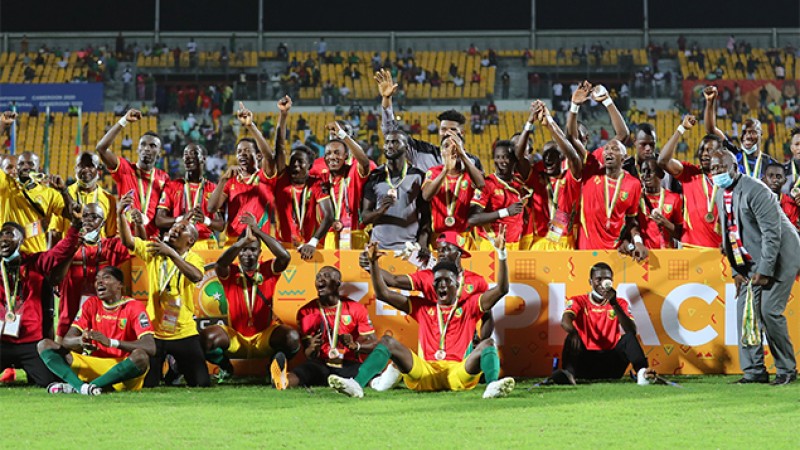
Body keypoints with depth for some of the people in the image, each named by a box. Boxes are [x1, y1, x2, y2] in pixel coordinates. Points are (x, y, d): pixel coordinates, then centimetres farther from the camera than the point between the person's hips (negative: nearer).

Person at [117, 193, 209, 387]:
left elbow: (196, 276, -23)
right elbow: (128, 241, -9)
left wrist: (171, 253, -32)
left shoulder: (193, 258, -1)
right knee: (147, 385, 1)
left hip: (184, 333, -1)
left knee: (202, 383, -1)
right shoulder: (153, 251, 4)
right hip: (153, 331, 1)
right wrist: (120, 215, -25)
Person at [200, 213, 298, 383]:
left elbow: (285, 257, -20)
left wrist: (258, 231, -24)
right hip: (235, 340, 0)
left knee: (292, 338, -31)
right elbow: (221, 262, -25)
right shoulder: (230, 273, -1)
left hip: (265, 338, 0)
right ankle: (226, 369, 4)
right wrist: (245, 240, -37)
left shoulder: (268, 270, 1)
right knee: (206, 337, -30)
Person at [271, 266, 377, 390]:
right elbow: (309, 356, 6)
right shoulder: (306, 312, 7)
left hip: (350, 365, 5)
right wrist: (313, 349, -20)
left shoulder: (356, 309, 6)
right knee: (307, 369, -41)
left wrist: (354, 345, -19)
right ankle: (286, 381, -72)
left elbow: (373, 343, 4)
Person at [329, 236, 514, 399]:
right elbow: (383, 294, 19)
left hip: (458, 373, -2)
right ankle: (356, 385, -37)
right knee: (387, 341, -15)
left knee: (488, 344, -24)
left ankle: (493, 386, -53)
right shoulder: (423, 306, 22)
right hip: (425, 374, 2)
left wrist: (501, 254, -4)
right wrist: (373, 263, 7)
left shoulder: (469, 306, 17)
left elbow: (501, 289, 7)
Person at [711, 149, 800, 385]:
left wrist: (764, 270, -23)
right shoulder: (720, 195, 7)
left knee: (769, 311, -15)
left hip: (779, 256, -8)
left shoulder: (754, 190, -20)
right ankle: (754, 371, 4)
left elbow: (772, 233, -23)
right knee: (745, 310, 0)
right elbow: (729, 234, 13)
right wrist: (736, 271, 6)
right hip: (750, 262, 8)